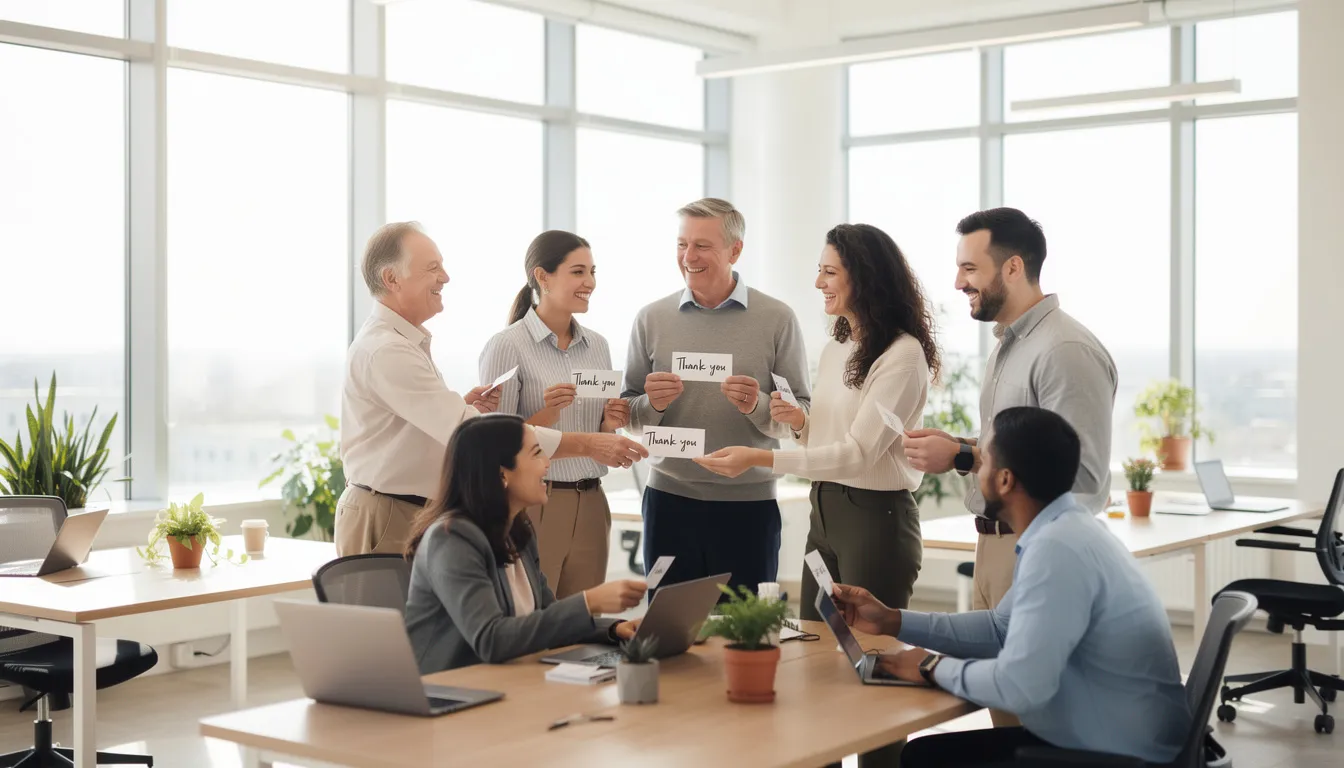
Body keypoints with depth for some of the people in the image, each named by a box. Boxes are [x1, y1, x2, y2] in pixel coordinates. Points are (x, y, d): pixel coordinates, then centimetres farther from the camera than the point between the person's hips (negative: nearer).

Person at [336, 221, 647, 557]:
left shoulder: (408, 341, 12)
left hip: (421, 515, 9)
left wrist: (463, 406, -3)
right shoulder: (384, 350, -21)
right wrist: (586, 445, -28)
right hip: (384, 521, -9)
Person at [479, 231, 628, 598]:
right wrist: (545, 415, -23)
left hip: (590, 507, 5)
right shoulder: (507, 346, -7)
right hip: (532, 506, -5)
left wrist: (609, 425, -3)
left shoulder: (597, 344, 11)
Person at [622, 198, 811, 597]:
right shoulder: (651, 319, 4)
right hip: (669, 500, 1)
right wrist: (652, 403, -13)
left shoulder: (777, 319, 0)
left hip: (749, 504, -1)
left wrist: (758, 405, -18)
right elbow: (627, 416, 8)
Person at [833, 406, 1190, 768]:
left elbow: (1018, 685, -29)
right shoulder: (1060, 528, 6)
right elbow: (1002, 627, 19)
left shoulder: (1057, 547, -25)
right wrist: (892, 621, 14)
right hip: (1091, 738, 9)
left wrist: (935, 667, -11)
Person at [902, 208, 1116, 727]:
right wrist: (955, 447, 4)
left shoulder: (1066, 350, -16)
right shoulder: (1007, 346, 15)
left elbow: (1081, 472, -24)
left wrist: (964, 458, -22)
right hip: (995, 545, 9)